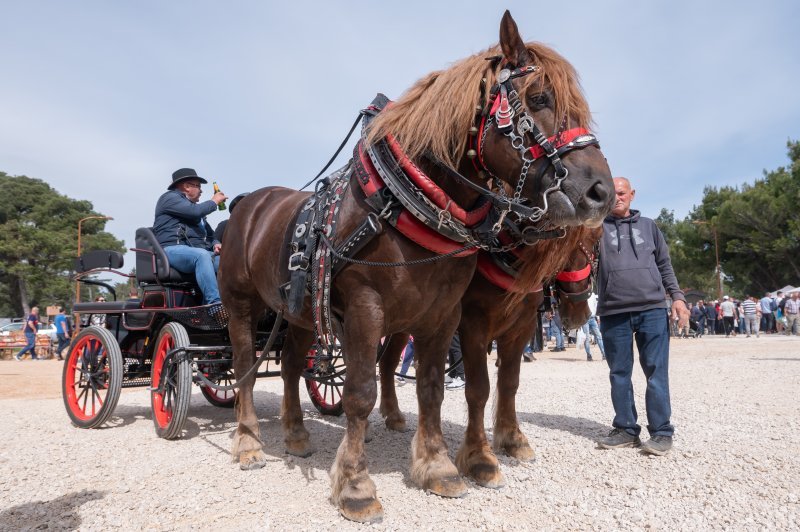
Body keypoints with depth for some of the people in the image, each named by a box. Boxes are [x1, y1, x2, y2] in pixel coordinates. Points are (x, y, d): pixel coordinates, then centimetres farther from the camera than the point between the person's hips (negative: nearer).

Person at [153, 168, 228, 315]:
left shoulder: (194, 207, 33)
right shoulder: (170, 197, 7)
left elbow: (208, 234, 30)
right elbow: (195, 211, -11)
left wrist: (215, 244, 7)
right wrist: (214, 201, 6)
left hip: (199, 250, 7)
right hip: (173, 249, -7)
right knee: (202, 255, -39)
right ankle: (214, 304, -46)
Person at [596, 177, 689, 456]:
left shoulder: (648, 226, 15)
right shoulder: (598, 227, 11)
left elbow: (664, 265, 16)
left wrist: (677, 296, 5)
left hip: (652, 310, 1)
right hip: (613, 312, 0)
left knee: (656, 372, 0)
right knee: (619, 373, 6)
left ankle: (661, 431, 8)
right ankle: (625, 429, 16)